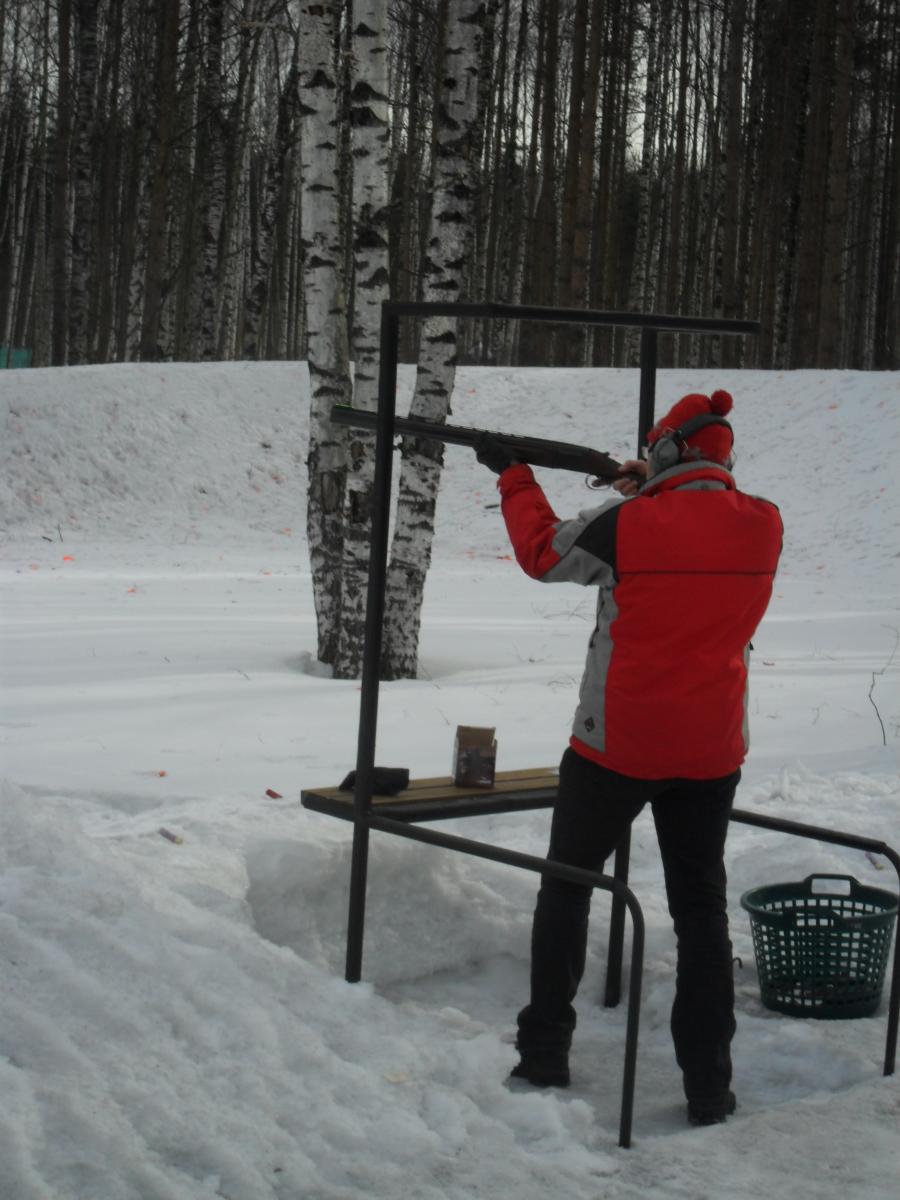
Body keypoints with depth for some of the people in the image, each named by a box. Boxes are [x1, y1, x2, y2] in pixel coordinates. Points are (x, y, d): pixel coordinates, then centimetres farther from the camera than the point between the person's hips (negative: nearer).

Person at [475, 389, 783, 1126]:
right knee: (701, 906, 11)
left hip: (617, 746, -3)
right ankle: (710, 1086, 11)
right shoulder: (764, 527, -5)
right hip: (711, 752, 3)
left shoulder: (628, 526, -17)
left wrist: (513, 475, 13)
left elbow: (543, 552, 0)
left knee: (567, 885, 15)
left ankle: (545, 1054, 18)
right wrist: (656, 491, 20)